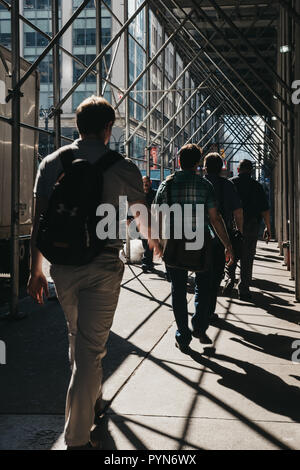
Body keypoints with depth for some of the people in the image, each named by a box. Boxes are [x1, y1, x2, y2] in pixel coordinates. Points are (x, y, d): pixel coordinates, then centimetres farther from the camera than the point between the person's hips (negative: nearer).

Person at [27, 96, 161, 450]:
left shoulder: (51, 163, 2)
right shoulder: (122, 168, -5)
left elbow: (39, 221, 2)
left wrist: (36, 269, 10)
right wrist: (154, 241, 30)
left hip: (62, 266, 4)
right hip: (103, 267, -4)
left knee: (77, 337, 24)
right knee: (91, 346, 2)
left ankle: (91, 402, 44)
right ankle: (77, 438, 5)